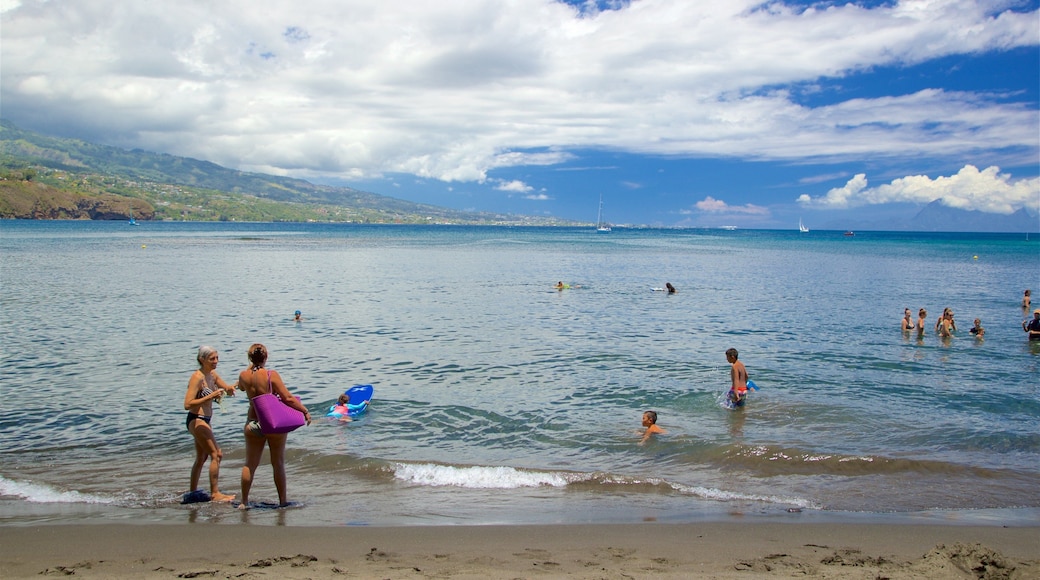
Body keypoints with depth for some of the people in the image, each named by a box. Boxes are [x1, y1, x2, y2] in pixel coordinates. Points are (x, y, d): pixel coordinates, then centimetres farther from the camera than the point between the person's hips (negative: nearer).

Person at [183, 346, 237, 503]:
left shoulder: (213, 375, 7)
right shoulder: (197, 377, -18)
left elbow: (226, 388, 13)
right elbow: (187, 404, -24)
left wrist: (229, 389, -11)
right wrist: (210, 396, -30)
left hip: (204, 421, 10)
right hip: (197, 420, -10)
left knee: (201, 458, 17)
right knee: (216, 454, -11)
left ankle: (192, 493, 28)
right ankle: (215, 494, -8)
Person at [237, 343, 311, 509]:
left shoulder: (244, 376, -2)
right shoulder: (272, 375, -14)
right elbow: (288, 398, -16)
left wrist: (251, 367, 23)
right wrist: (305, 411, -7)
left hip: (253, 423, 3)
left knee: (250, 464, 13)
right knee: (278, 464, 9)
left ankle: (244, 502, 16)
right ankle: (282, 501, 15)